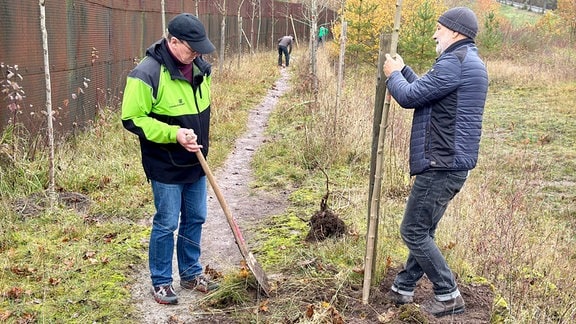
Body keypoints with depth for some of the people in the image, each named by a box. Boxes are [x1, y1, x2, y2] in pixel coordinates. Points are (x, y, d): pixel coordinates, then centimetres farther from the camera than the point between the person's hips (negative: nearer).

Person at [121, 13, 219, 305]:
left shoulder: (200, 68, 1)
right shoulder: (147, 74, -21)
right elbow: (132, 119, -19)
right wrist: (173, 134, -27)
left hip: (195, 163, 7)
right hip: (166, 168, -7)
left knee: (195, 219, 16)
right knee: (166, 224, 3)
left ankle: (191, 273, 33)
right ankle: (161, 282, 22)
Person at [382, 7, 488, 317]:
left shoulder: (455, 62, -17)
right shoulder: (469, 62, 18)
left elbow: (410, 96, -15)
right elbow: (426, 92, 23)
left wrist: (392, 74, 4)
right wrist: (402, 70, 23)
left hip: (442, 164, -11)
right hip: (449, 162, 11)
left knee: (413, 232, -2)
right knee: (423, 231, 17)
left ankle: (448, 296, 8)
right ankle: (403, 288, 28)